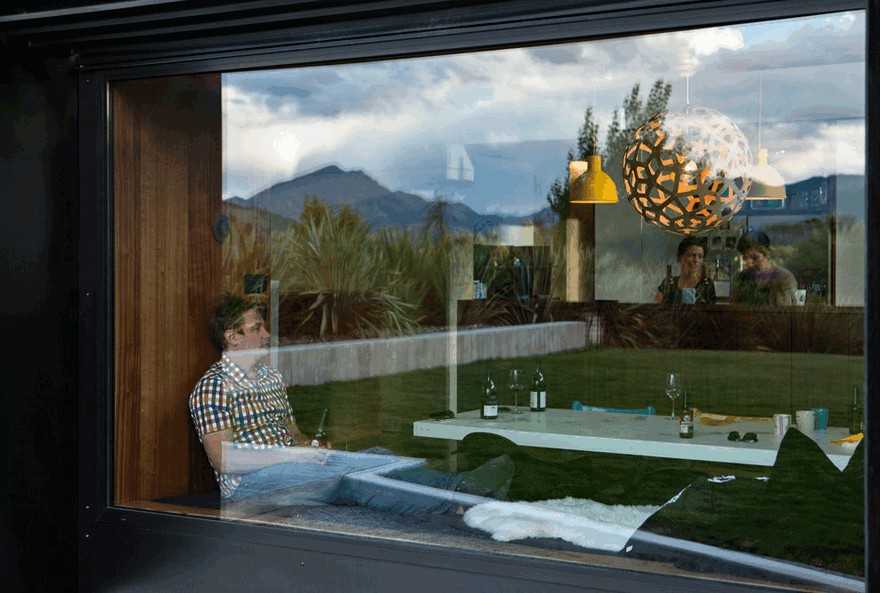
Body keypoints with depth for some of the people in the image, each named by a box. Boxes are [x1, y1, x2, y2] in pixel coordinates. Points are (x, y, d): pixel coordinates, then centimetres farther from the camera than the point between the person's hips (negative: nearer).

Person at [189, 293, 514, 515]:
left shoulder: (272, 377, 21)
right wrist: (290, 455, -19)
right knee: (351, 476, -31)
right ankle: (460, 493, -44)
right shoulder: (212, 387, -6)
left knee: (374, 456, -18)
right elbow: (222, 459, -15)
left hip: (289, 466, 8)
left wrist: (311, 445, -1)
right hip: (249, 484, -8)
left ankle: (461, 483, -36)